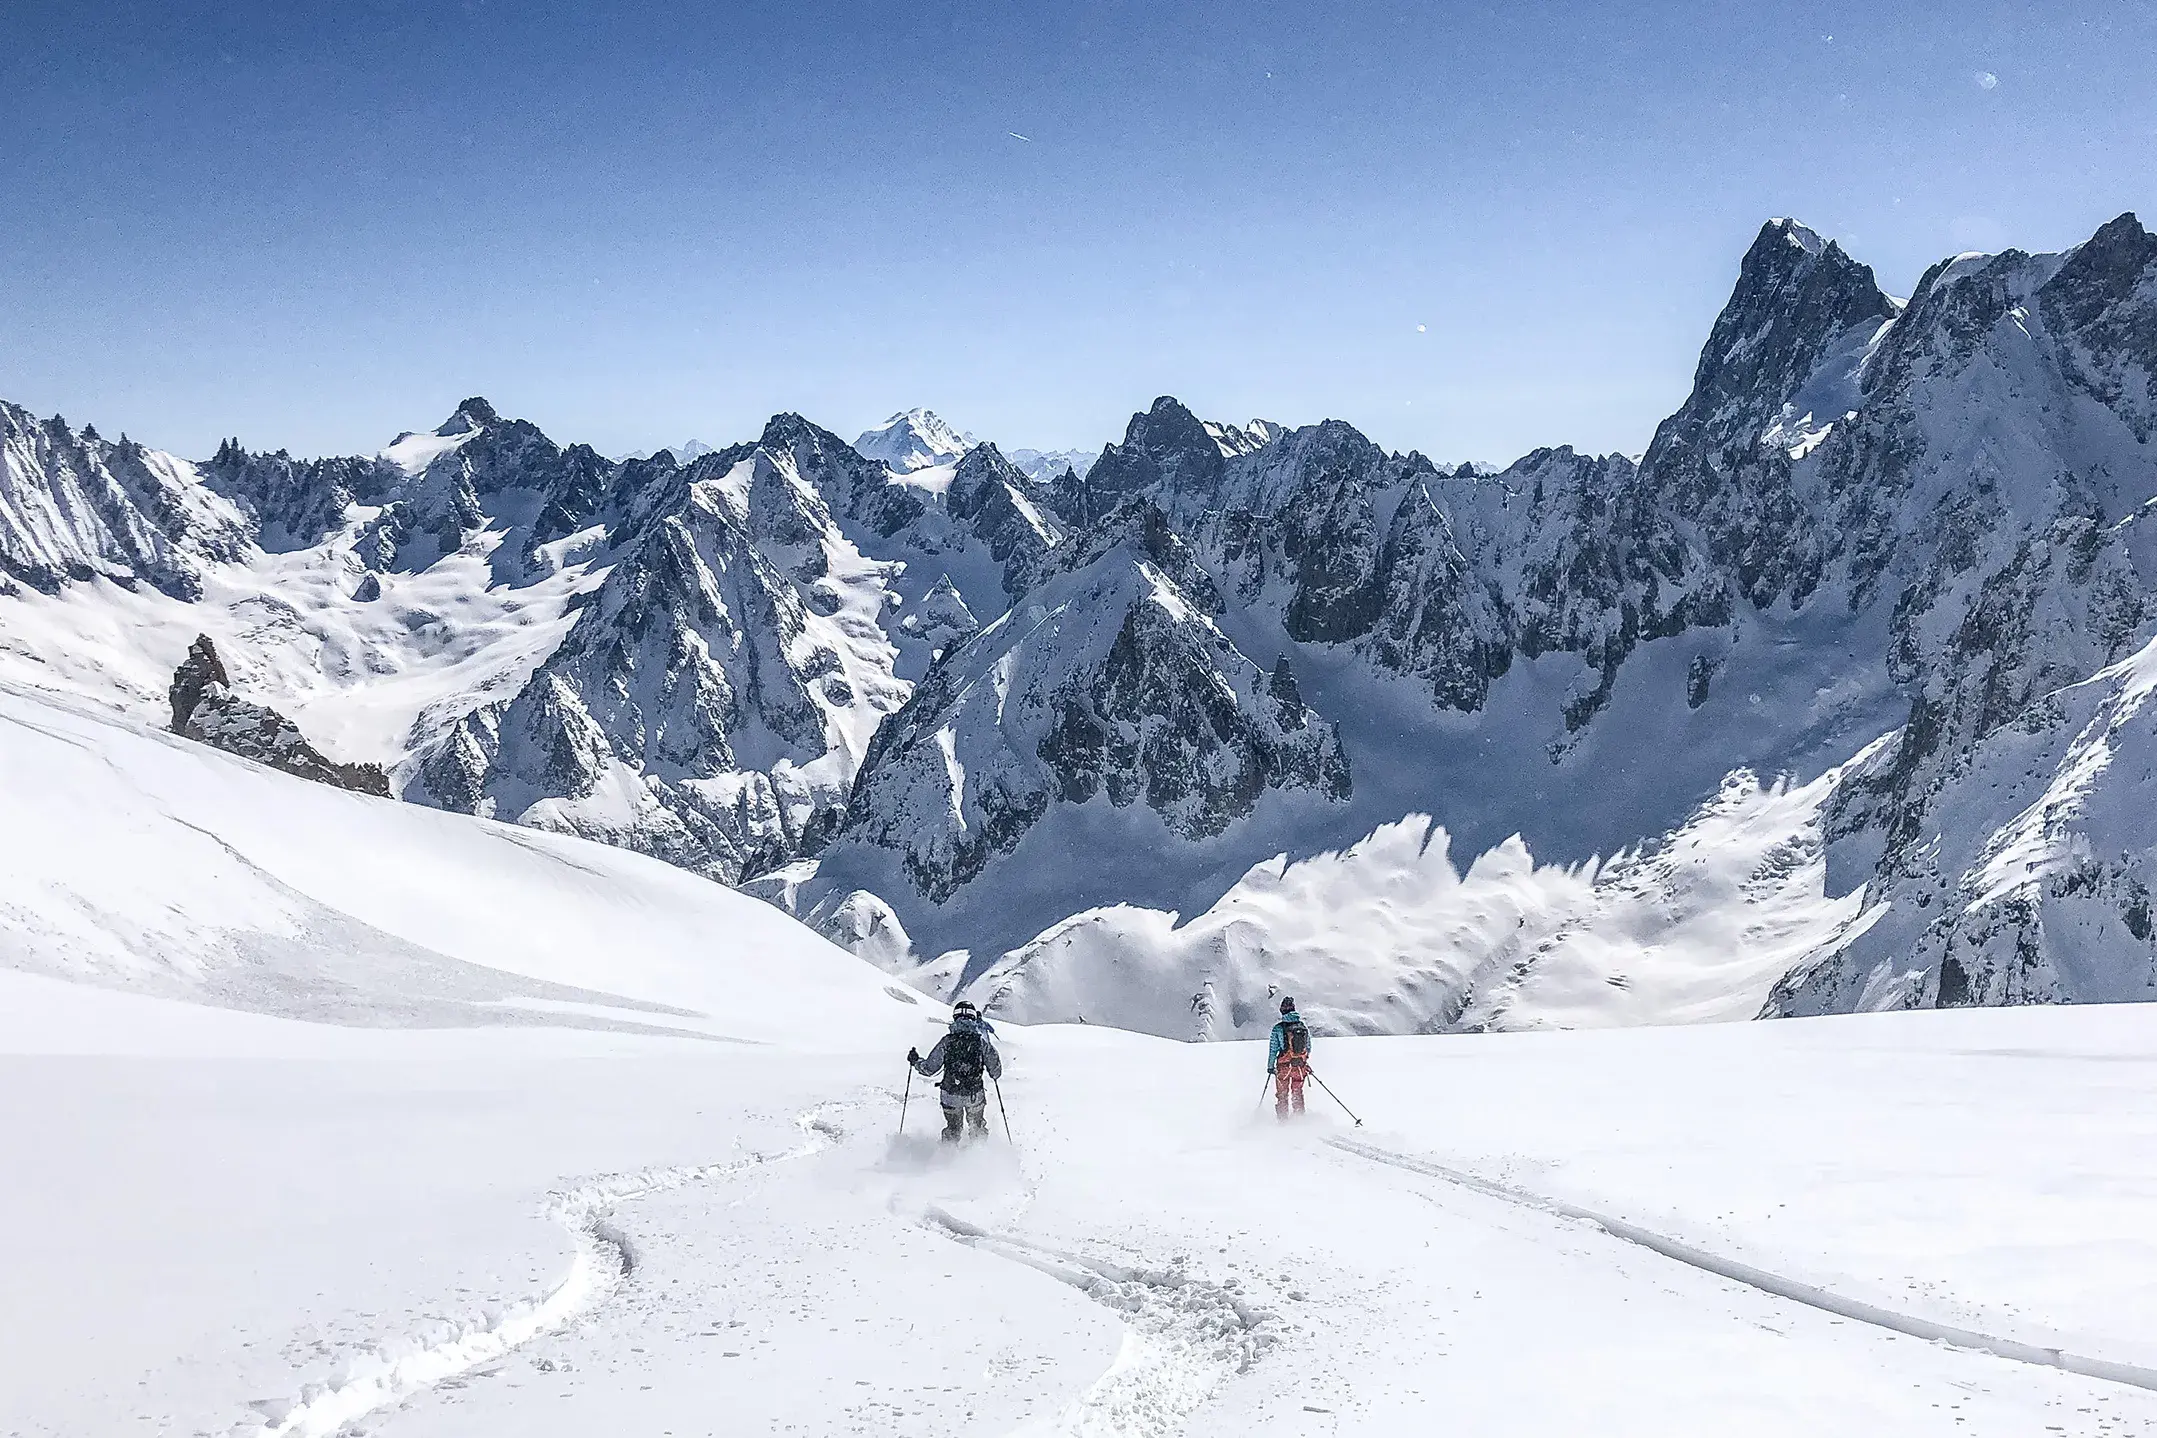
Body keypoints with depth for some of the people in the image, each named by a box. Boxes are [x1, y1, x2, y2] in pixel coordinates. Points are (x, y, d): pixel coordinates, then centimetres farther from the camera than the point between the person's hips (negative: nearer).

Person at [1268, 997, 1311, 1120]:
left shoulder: (1278, 1028, -10)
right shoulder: (1303, 1026, 1)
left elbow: (1273, 1049, -7)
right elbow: (1308, 1048, 10)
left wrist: (1270, 1066, 4)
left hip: (1284, 1065, -3)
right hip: (1301, 1066, 3)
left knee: (1282, 1095, 12)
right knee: (1297, 1093, 19)